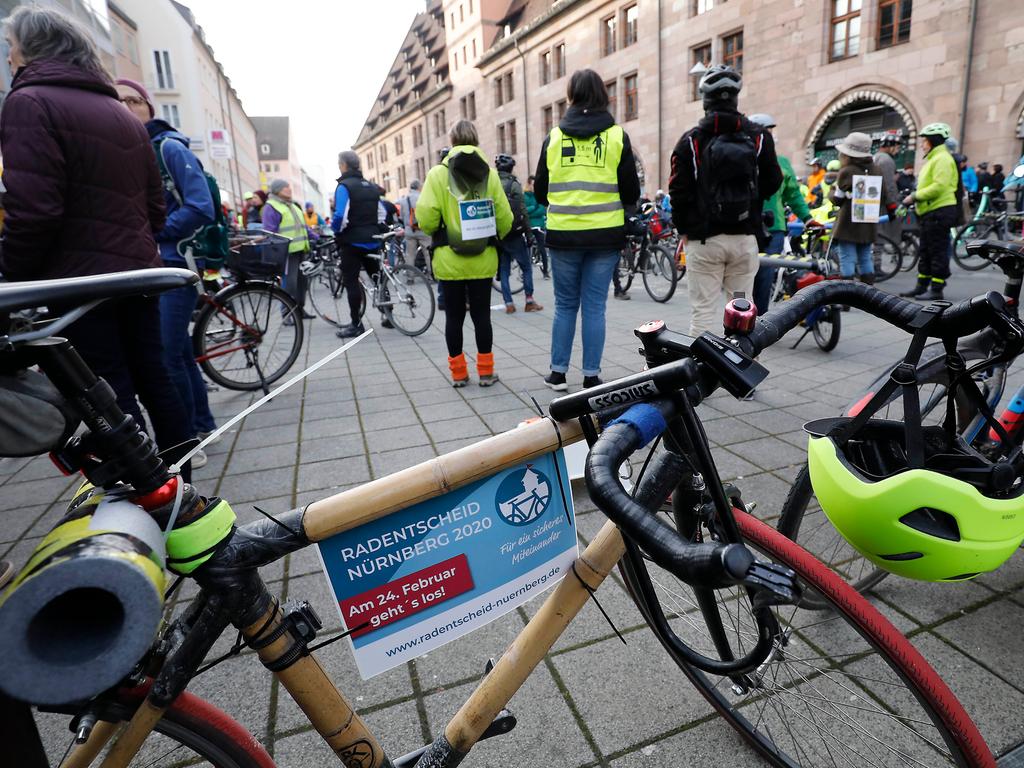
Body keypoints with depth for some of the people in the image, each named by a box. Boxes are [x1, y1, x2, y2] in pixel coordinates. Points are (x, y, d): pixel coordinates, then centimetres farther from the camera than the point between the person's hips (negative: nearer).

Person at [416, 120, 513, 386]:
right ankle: (486, 371, 13)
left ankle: (458, 372, 15)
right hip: (483, 259, 1)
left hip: (450, 259, -1)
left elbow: (426, 217, -14)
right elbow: (504, 218, -3)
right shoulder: (489, 173, 0)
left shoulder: (439, 173, -5)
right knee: (481, 314, 10)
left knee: (454, 316, 9)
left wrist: (436, 232, 8)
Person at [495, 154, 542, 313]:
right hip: (513, 234, -5)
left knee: (503, 269, 10)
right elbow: (522, 211, -11)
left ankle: (508, 304, 9)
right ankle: (529, 301, 5)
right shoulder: (513, 184, -8)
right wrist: (529, 233, -6)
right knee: (527, 267, 6)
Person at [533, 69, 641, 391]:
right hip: (605, 234, -1)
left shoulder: (554, 136, 5)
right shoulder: (617, 136, 2)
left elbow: (540, 191, 10)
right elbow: (631, 193, 3)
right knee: (594, 307, 5)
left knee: (565, 304, 13)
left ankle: (558, 373, 17)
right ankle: (591, 376, 9)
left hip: (563, 234, 1)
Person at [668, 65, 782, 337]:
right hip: (745, 237, 3)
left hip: (704, 239, -3)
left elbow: (679, 190, -4)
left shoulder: (691, 140, -2)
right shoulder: (759, 136, 6)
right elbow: (772, 183, 10)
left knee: (704, 311, -1)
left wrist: (683, 228, 8)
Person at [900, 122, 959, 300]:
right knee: (926, 251, 14)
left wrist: (915, 196, -18)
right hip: (930, 212, 11)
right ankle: (922, 286, 21)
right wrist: (914, 196, 8)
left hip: (940, 212, -11)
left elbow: (939, 186, -23)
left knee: (938, 252, -6)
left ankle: (936, 290, -2)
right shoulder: (933, 159, 20)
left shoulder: (942, 159, -13)